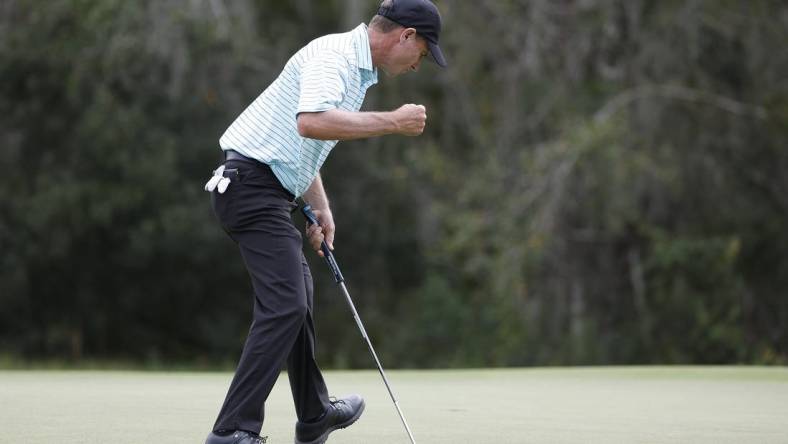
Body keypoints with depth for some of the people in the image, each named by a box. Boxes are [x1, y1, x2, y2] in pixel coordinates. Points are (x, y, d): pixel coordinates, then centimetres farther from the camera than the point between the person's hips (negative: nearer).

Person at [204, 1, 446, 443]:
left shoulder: (358, 69, 18)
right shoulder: (334, 55, -15)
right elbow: (310, 121, -35)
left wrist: (321, 207, 20)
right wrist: (391, 122, -27)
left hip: (269, 189, 11)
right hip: (253, 184, -11)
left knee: (298, 295, 22)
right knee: (284, 306, -16)